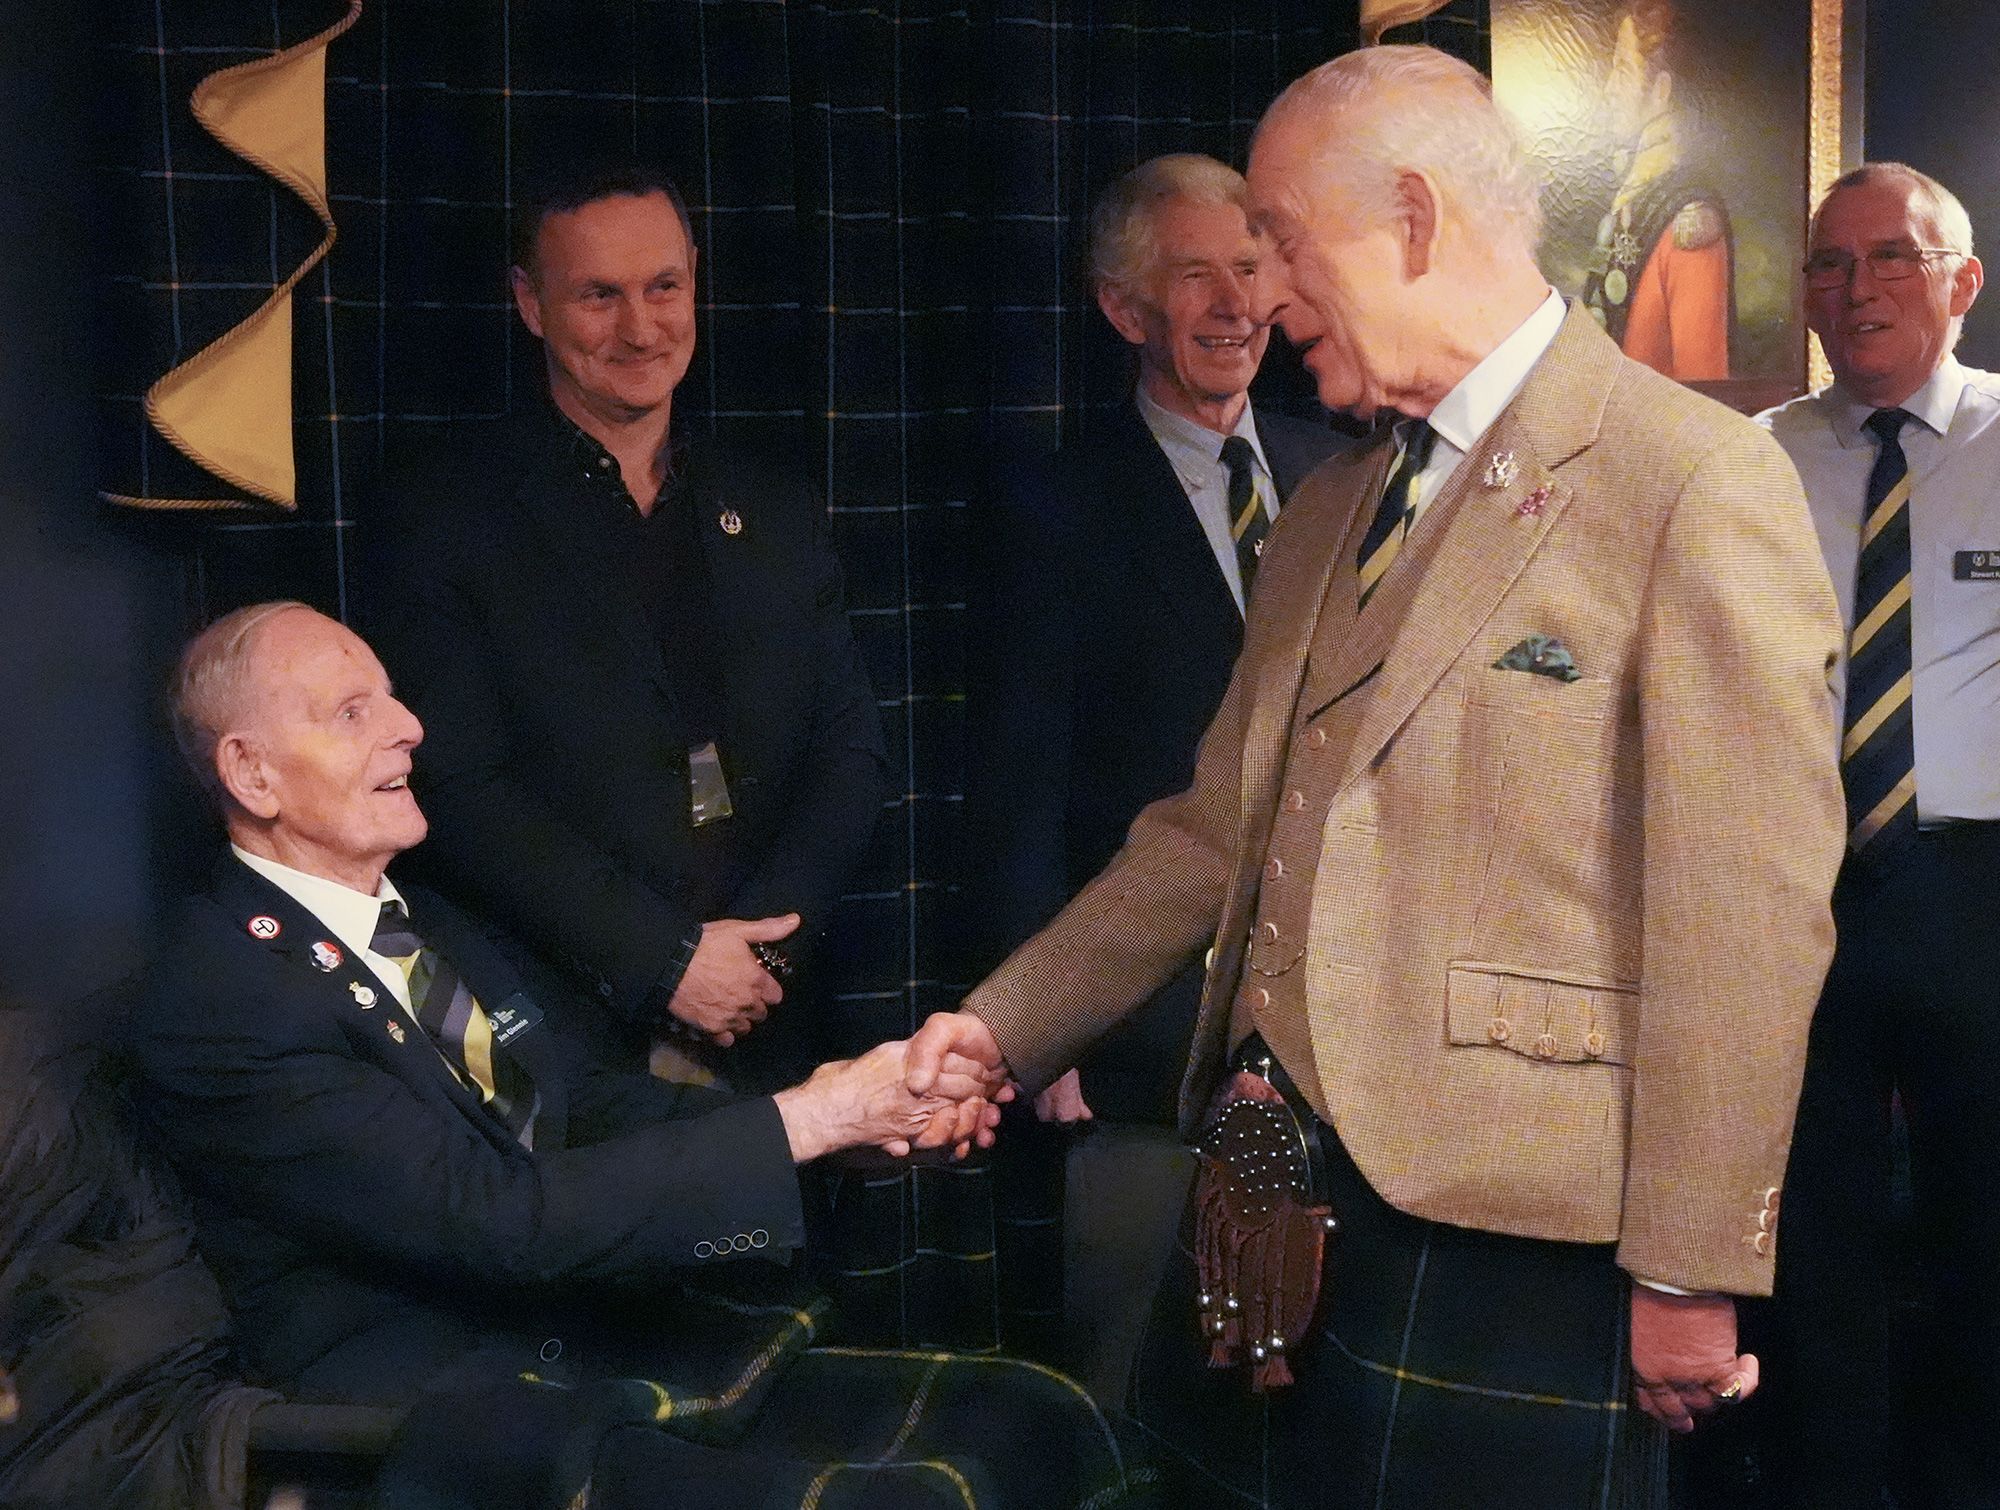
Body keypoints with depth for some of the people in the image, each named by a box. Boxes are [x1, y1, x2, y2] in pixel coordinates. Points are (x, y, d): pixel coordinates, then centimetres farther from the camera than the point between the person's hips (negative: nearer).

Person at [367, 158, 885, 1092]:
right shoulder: (445, 516, -3)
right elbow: (457, 795, -11)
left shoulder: (775, 511, 11)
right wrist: (665, 961, -16)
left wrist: (763, 946, -9)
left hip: (770, 1018, 4)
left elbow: (849, 750, 7)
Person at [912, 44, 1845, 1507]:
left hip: (1496, 1237, -7)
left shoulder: (1698, 480, -11)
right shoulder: (1328, 509, 15)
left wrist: (1691, 1274, -13)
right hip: (1268, 1203, 7)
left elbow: (1744, 915, -14)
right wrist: (1006, 1025, 8)